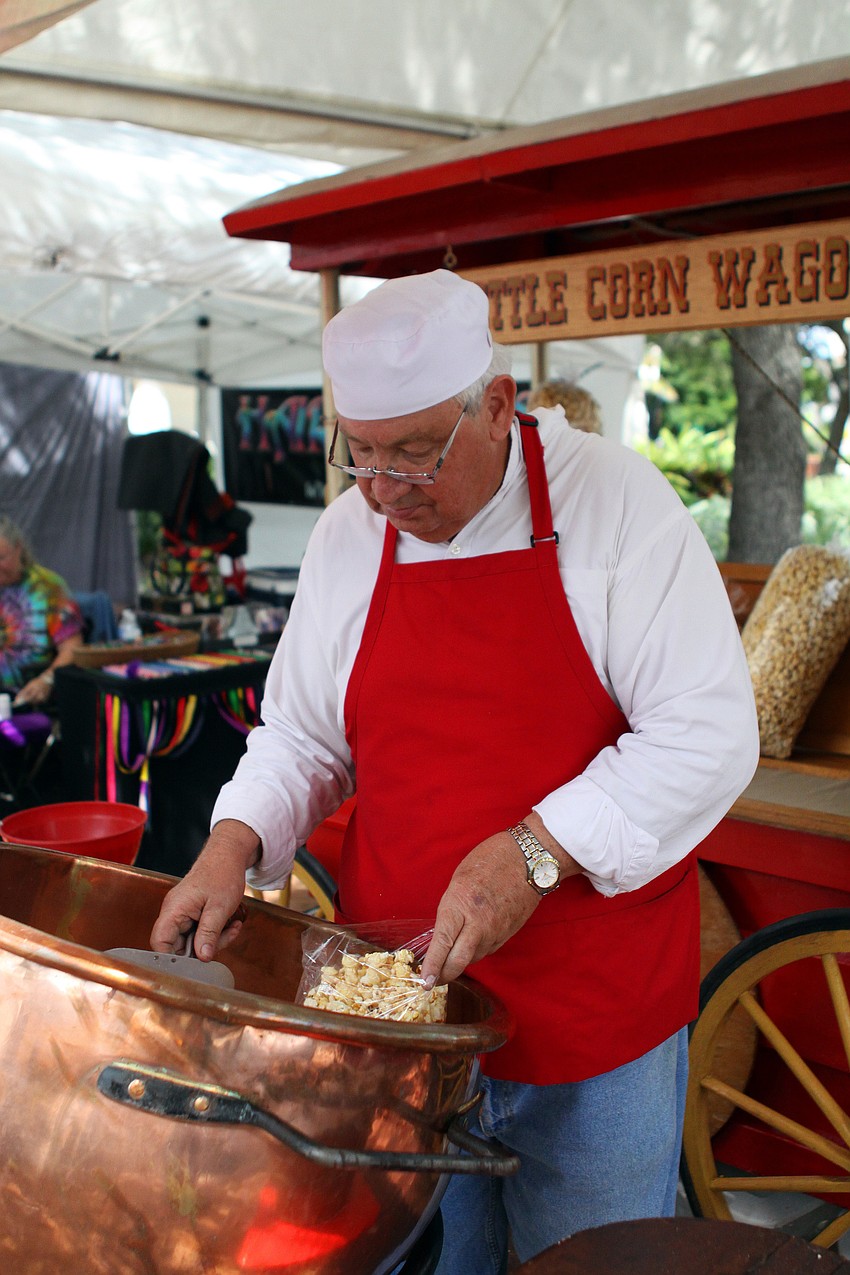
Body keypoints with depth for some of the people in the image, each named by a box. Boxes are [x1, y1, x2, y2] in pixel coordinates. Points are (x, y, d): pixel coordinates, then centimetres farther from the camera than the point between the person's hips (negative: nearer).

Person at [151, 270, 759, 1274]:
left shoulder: (618, 503, -11)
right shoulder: (346, 534, 2)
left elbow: (709, 734, -16)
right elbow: (301, 736, 11)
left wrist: (533, 855, -25)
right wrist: (234, 845, -7)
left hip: (599, 1010, -3)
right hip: (398, 1000, 4)